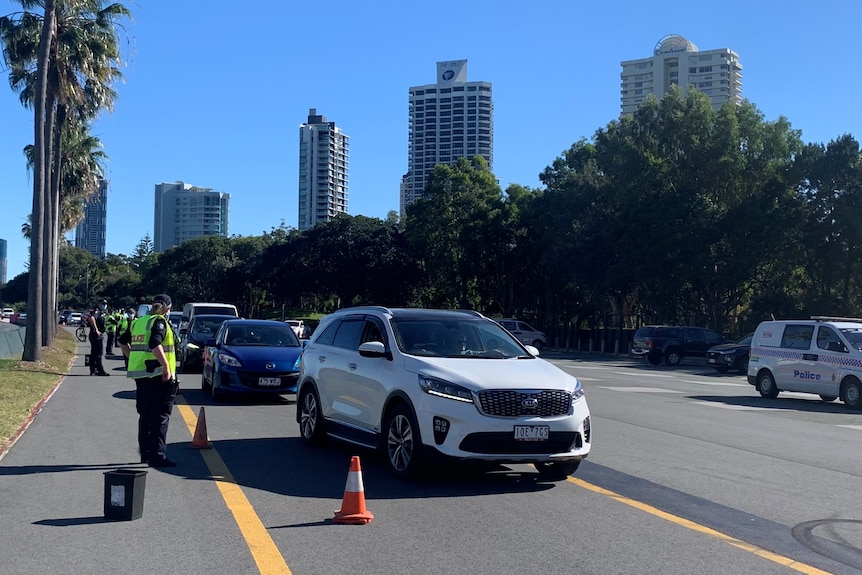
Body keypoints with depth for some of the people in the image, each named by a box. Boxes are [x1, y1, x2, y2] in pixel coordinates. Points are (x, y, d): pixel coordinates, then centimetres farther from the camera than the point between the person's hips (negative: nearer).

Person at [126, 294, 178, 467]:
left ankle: (145, 454, 20)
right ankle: (157, 455, -5)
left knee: (145, 415, 15)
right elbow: (155, 344, -26)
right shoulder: (159, 322, -10)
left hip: (139, 373, 8)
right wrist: (166, 365, -24)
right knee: (160, 417, -3)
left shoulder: (138, 322, 14)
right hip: (157, 374, -8)